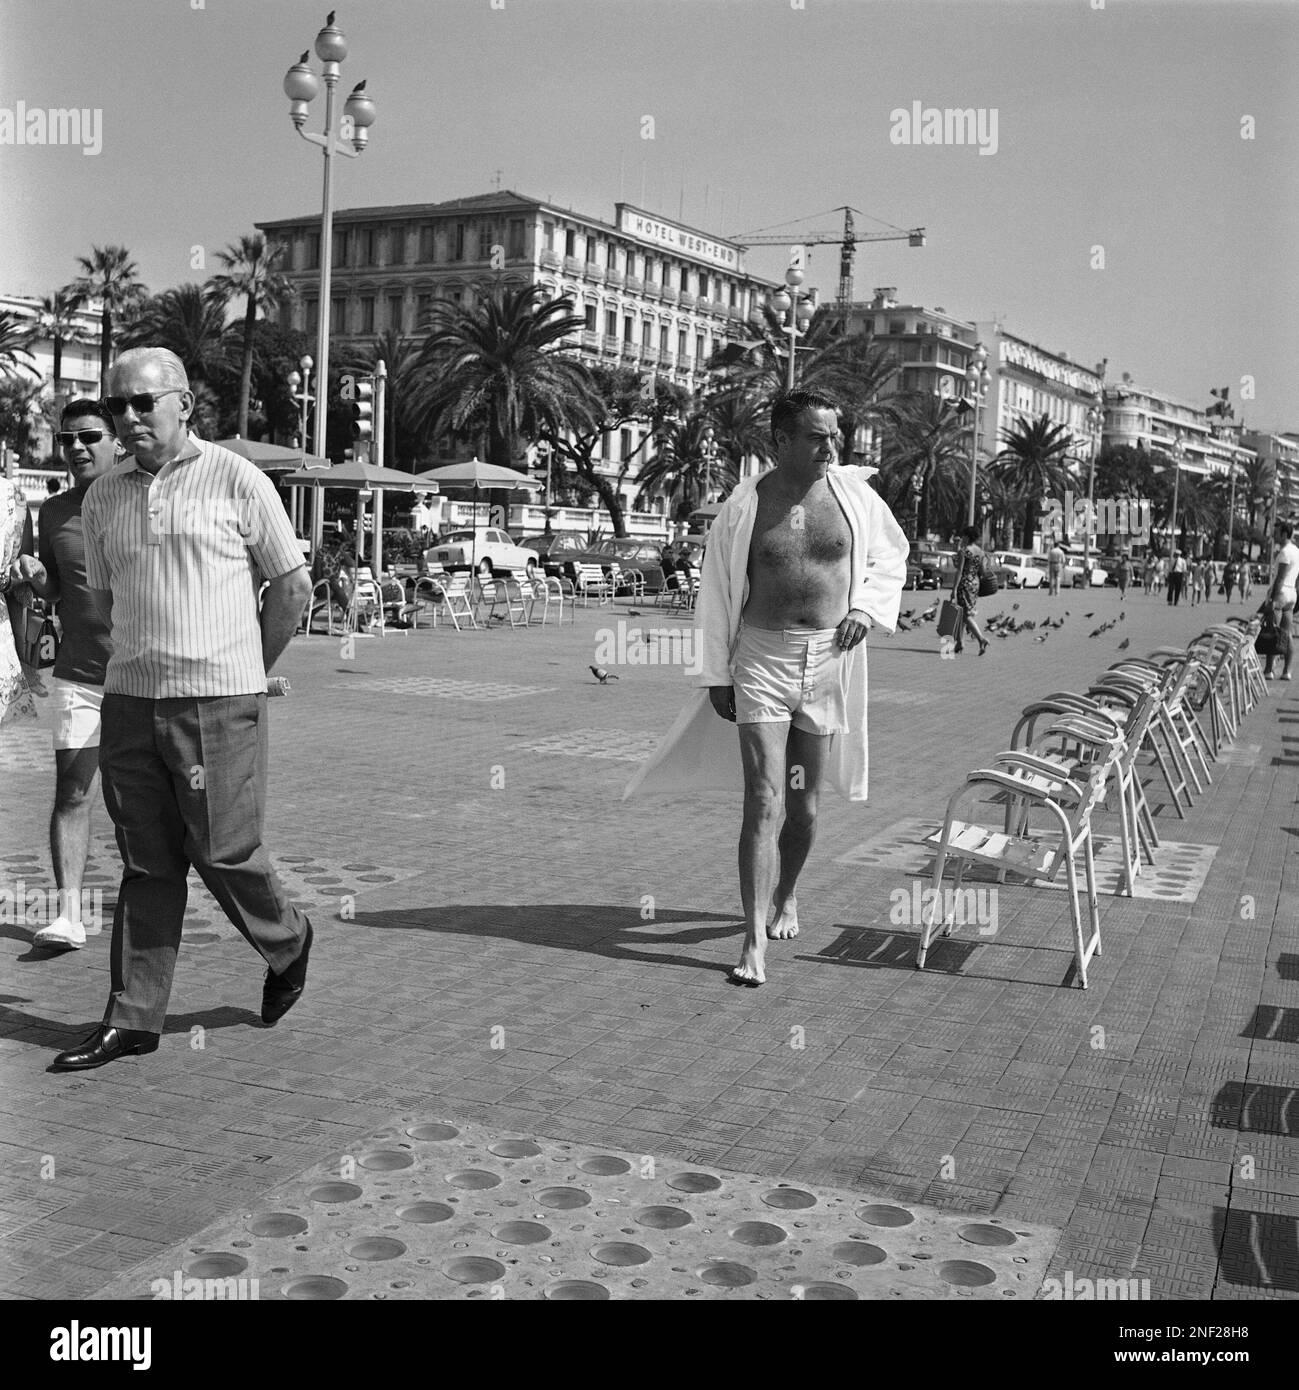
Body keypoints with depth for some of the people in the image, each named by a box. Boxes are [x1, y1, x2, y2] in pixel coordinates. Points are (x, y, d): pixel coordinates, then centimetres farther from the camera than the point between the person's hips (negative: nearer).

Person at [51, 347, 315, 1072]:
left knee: (225, 853, -2)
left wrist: (240, 675, 6)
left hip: (218, 701, -4)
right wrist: (140, 667, 13)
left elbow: (293, 587, 1)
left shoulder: (238, 481, -3)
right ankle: (133, 1018, 13)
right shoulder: (103, 497, 11)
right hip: (129, 700, 5)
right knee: (147, 864, 7)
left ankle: (289, 946, 26)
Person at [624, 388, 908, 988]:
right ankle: (755, 941, -9)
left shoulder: (854, 496, 2)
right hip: (761, 656, -2)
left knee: (804, 801, 12)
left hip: (829, 659, 3)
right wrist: (716, 674, 1)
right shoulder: (744, 505, -4)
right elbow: (716, 592, 2)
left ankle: (786, 895, 38)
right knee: (763, 800, -10)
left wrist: (867, 606, 1)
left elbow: (892, 556, 19)